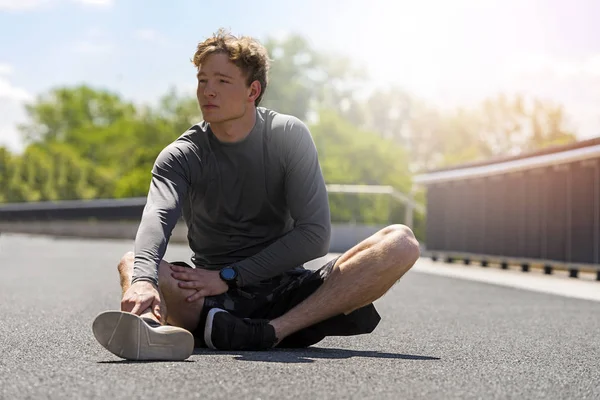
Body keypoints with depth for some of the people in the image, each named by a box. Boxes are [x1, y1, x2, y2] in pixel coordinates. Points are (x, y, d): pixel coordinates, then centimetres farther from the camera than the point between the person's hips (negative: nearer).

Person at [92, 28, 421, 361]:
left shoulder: (289, 136, 2)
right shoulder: (180, 156, 1)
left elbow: (315, 233, -7)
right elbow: (156, 217, -21)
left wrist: (228, 276, -14)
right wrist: (143, 280, -45)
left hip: (288, 291, 1)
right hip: (214, 302, 0)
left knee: (401, 242, -22)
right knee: (131, 264, -27)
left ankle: (273, 330, -38)